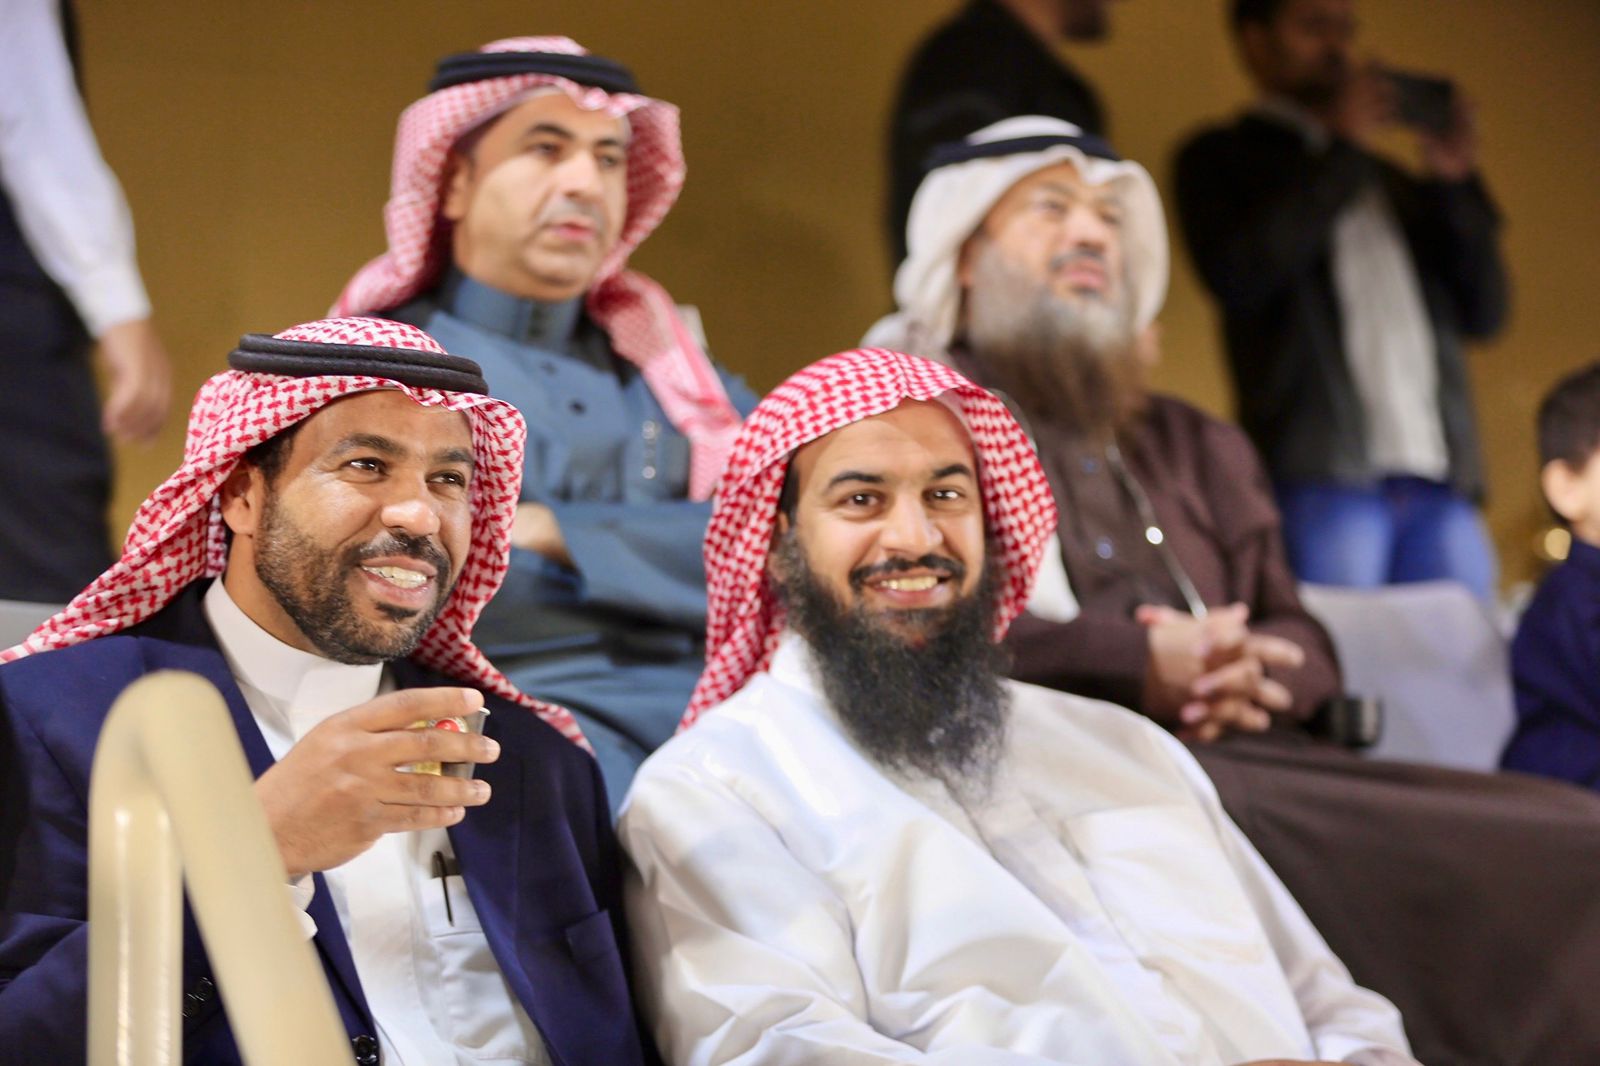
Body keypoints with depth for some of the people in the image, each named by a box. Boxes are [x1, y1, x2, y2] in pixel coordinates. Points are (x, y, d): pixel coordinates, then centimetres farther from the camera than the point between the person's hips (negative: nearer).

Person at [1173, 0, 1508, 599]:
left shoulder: (1396, 184, 26)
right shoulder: (1220, 158, 11)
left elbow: (1484, 314, 19)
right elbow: (1238, 278, -8)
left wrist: (1455, 181, 7)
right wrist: (1342, 151, -4)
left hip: (1440, 482, 5)